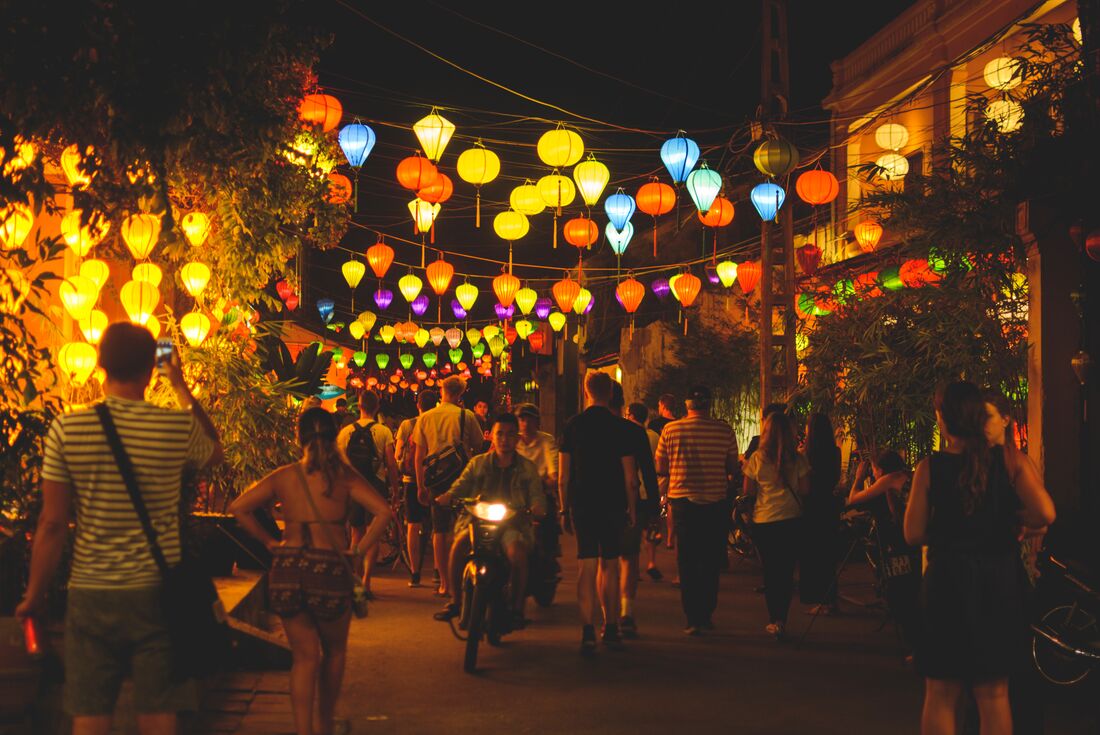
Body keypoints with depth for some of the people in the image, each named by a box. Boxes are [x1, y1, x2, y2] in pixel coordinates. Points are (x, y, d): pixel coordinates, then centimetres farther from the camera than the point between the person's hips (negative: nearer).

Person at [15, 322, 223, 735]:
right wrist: (183, 388, 26)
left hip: (90, 594, 1)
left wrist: (35, 594, 9)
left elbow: (52, 523, -3)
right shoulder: (179, 426, -5)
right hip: (156, 593, 0)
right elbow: (215, 452, 20)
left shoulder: (66, 430, -5)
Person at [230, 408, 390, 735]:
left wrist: (269, 541, 7)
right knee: (334, 650, 21)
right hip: (330, 570, -2)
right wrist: (359, 550, -5)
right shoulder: (344, 477, -1)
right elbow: (382, 511, -13)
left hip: (287, 569, 2)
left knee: (304, 656, 11)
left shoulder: (284, 476, 5)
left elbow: (238, 507, 2)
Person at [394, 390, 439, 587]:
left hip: (412, 480, 0)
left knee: (413, 526, 5)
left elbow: (397, 455, -1)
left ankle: (415, 574, 3)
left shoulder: (406, 425, -3)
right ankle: (438, 571, 11)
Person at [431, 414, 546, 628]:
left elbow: (537, 496, 6)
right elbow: (460, 486, 7)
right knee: (460, 543, -29)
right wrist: (446, 497, -15)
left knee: (517, 552, -33)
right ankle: (455, 600, -12)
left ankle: (517, 607, -16)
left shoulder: (527, 468, 15)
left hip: (513, 522, -1)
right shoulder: (478, 463, 17)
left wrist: (537, 508, -18)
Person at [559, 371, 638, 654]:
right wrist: (632, 509, 5)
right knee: (610, 565, 11)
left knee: (587, 566, 0)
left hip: (581, 504, 1)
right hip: (613, 505, -1)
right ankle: (610, 629, 17)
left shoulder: (573, 425, 1)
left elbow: (563, 476, 2)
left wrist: (565, 509, 10)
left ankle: (588, 633, -9)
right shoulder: (619, 426, -5)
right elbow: (630, 477, -5)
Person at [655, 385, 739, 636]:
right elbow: (733, 468, 3)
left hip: (683, 501, 0)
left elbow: (660, 468, 2)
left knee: (687, 563, 6)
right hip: (716, 503, 1)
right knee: (711, 563, 14)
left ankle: (693, 620, 3)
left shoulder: (671, 430, -5)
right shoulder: (724, 430, -5)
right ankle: (706, 615, 20)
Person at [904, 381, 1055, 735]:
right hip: (1000, 582, 2)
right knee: (994, 693, 14)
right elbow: (1045, 513, -16)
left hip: (947, 583, -1)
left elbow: (914, 534, -8)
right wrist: (1010, 519, 4)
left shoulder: (929, 468, -8)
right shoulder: (1009, 461, -6)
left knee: (941, 694, 11)